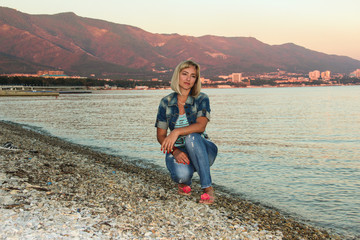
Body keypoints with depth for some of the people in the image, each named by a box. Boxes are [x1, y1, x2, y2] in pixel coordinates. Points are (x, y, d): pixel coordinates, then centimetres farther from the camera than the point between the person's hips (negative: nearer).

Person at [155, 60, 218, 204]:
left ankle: (207, 187, -29)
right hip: (177, 152, 1)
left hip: (202, 151, 0)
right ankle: (184, 181, 6)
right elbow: (160, 136, 0)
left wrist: (177, 131, -37)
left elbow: (201, 126, -23)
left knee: (191, 136, -36)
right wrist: (175, 151, -18)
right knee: (182, 173, -35)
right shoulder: (166, 102, 0)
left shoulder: (201, 99, -5)